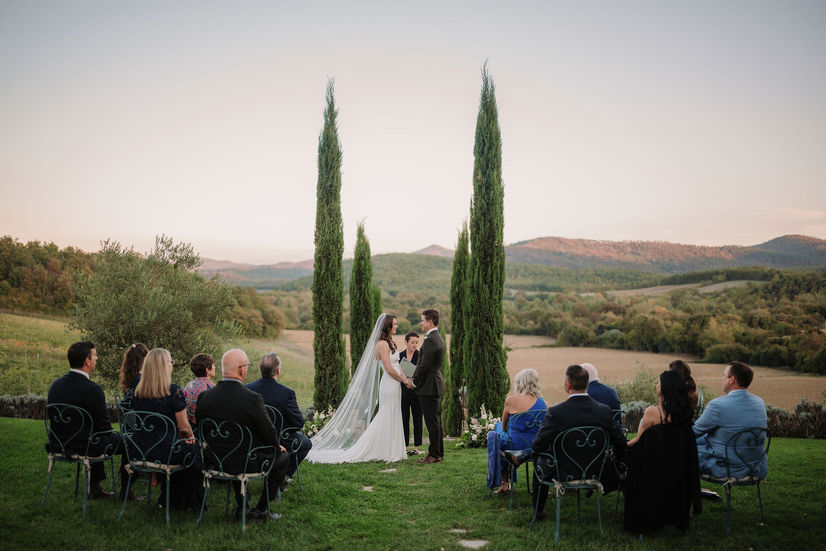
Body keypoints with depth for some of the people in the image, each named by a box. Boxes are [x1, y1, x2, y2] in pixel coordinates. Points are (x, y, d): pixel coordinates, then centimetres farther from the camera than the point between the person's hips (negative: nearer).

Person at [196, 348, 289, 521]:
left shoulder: (204, 397, -11)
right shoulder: (253, 399, -25)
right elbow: (268, 433, -14)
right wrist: (277, 447, 9)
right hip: (246, 462, -5)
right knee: (283, 456, 19)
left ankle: (242, 506, 35)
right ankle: (261, 509, 19)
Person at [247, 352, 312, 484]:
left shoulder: (247, 389, -13)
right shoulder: (287, 393, -26)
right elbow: (299, 423, -18)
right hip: (279, 442, -5)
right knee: (306, 443, 25)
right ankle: (284, 475, 20)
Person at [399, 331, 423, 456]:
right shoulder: (399, 355, 6)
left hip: (416, 392, -2)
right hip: (403, 392, 2)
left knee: (417, 419, 3)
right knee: (404, 419, 6)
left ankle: (416, 447, 11)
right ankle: (405, 447, 15)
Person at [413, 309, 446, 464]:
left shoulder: (430, 340, -19)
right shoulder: (437, 338, 15)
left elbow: (424, 365, -20)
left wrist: (414, 382, -8)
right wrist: (416, 378, 14)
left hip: (429, 387, -11)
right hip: (435, 384, 11)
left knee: (432, 422, -4)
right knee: (436, 421, 15)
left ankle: (434, 454, 2)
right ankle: (439, 452, 22)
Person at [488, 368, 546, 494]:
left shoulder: (511, 400, -10)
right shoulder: (543, 403, 0)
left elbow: (504, 425, 4)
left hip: (517, 446, -5)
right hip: (538, 448, 5)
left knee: (493, 435, 24)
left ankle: (505, 483, 29)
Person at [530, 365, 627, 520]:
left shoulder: (555, 412, -24)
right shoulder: (604, 411, -13)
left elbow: (537, 446, -17)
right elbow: (621, 443, -5)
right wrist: (615, 458, 17)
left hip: (563, 472, -2)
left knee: (540, 461, 31)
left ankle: (538, 511, 42)